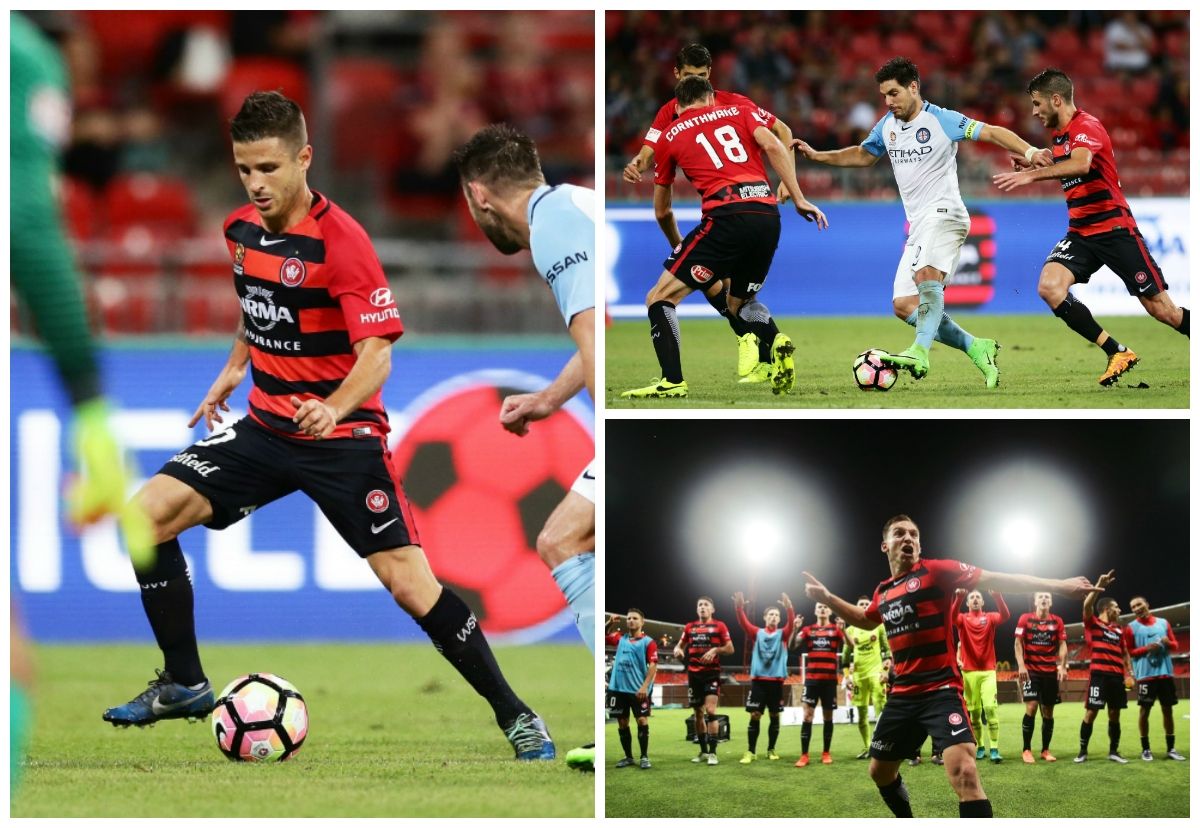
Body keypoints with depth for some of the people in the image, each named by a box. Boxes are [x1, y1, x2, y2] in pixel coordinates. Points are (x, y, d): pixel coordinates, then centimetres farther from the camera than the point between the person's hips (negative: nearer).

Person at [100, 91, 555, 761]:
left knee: (411, 585, -17)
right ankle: (185, 686, 8)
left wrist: (335, 408, -39)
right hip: (267, 425, 7)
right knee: (149, 516, -7)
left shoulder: (340, 240, -19)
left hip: (340, 432, -7)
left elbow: (377, 353, -23)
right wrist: (234, 370, 17)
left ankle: (514, 715, -2)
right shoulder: (241, 230, 3)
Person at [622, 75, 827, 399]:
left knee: (660, 298, 3)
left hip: (727, 216, -4)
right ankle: (777, 341, -3)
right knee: (740, 301, 27)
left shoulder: (670, 136, 18)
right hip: (768, 216, 4)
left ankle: (673, 382, -14)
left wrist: (675, 241, 45)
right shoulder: (737, 112, 22)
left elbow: (661, 208, 27)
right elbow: (772, 145, 4)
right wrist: (799, 199, 5)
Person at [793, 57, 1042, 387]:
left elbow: (991, 132, -11)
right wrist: (816, 155, 23)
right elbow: (863, 156, 31)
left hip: (944, 212, -8)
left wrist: (1030, 152, -25)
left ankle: (920, 353, -51)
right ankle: (976, 348, 6)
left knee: (926, 275, -33)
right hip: (917, 224, 8)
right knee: (904, 306, 0)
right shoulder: (887, 126, 13)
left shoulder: (942, 120, -8)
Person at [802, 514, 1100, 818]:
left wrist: (1059, 586, -19)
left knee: (963, 771, -26)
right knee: (880, 770, 19)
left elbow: (995, 579, -13)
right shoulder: (883, 593, 13)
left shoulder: (936, 571, -7)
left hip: (940, 690, -7)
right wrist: (827, 598, 28)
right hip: (902, 695, 7)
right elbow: (866, 620, 37)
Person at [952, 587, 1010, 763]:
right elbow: (952, 616, -17)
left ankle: (994, 749, -14)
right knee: (974, 711, 4)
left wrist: (997, 596, -29)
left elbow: (1005, 616, -14)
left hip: (988, 671, -1)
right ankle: (979, 747, 15)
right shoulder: (962, 619, 6)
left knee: (990, 707, -13)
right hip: (969, 671, 1)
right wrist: (959, 596, -33)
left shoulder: (990, 618, 7)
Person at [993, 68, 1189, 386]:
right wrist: (1035, 162, 12)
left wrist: (1031, 175, -44)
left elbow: (1081, 164, -37)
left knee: (1161, 309, -6)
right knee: (1049, 286, -18)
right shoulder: (1058, 135, 12)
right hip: (1080, 233, 8)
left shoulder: (1087, 127, -16)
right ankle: (1117, 353, -13)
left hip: (1115, 228, -8)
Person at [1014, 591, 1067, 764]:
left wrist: (1062, 667, -9)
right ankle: (1026, 750, -8)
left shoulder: (1057, 622, 6)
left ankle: (1046, 750, 15)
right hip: (1031, 671, -3)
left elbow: (1062, 645, 4)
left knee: (1048, 711, 5)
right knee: (1031, 707, -14)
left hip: (1050, 672, 3)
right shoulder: (1025, 619, 0)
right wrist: (1021, 666, -13)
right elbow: (1018, 643, -1)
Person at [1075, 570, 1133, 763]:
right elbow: (1087, 605, -16)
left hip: (1117, 676, 6)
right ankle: (1083, 752, -1)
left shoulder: (1119, 630, 20)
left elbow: (1124, 653, 22)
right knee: (1090, 712, -6)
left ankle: (1114, 752, 14)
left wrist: (1130, 674, 11)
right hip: (1099, 674, -6)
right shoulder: (1093, 623, 3)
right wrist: (1099, 585, -21)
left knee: (1115, 714, 7)